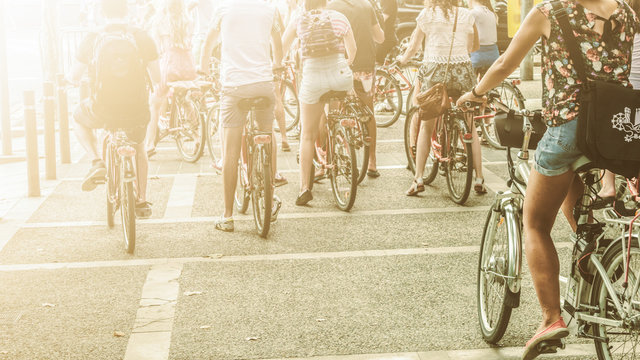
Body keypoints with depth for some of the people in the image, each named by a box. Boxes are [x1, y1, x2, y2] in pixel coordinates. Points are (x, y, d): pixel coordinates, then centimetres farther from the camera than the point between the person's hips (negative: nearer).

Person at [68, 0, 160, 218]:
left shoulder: (92, 40, -2)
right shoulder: (142, 38, -3)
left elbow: (73, 78, 5)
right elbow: (157, 78, 0)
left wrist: (73, 78, 29)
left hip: (103, 111, -1)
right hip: (136, 110, 1)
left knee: (79, 118, 33)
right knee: (138, 146, 32)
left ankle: (97, 162, 12)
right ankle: (142, 201, 32)